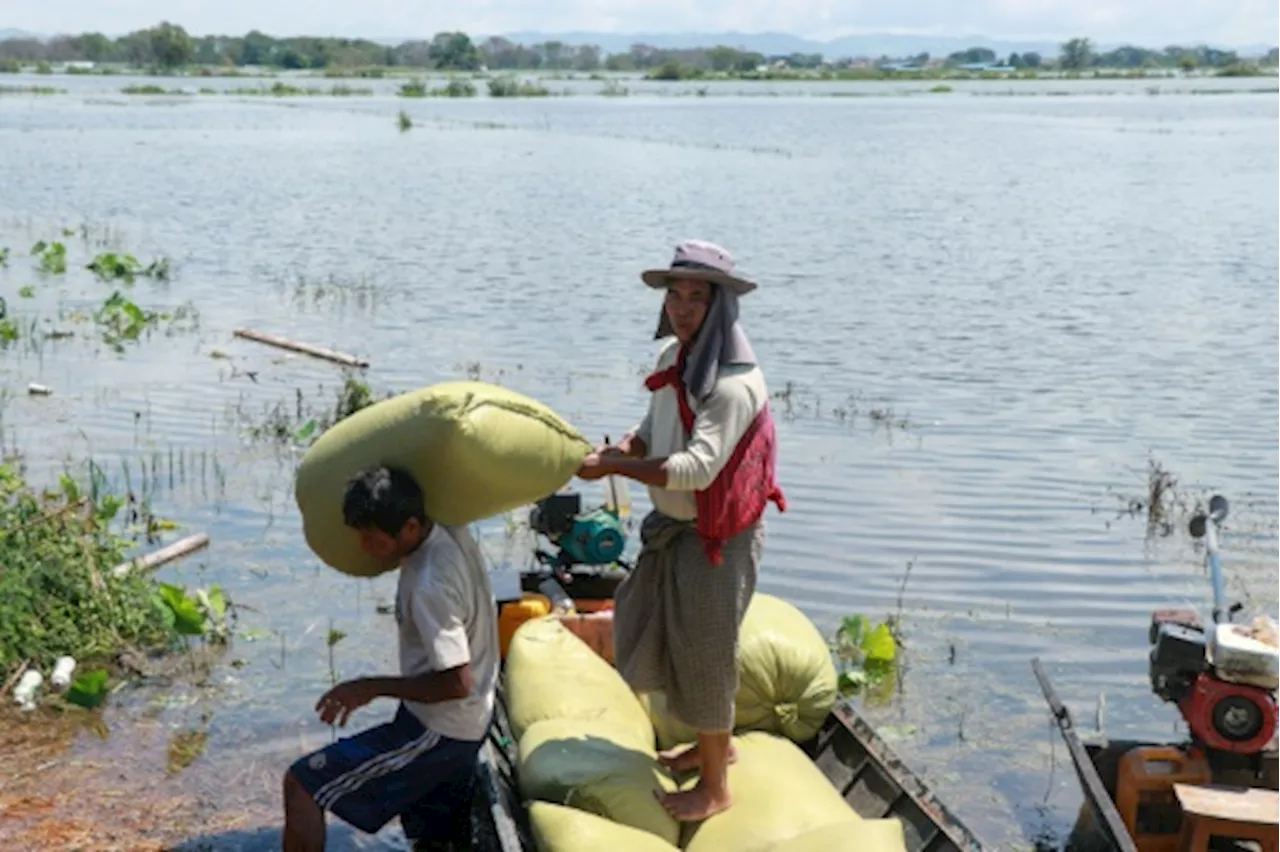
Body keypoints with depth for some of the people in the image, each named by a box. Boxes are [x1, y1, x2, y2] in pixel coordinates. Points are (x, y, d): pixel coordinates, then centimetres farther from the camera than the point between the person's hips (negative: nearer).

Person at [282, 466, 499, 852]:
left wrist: (371, 688, -17)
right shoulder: (453, 533, -4)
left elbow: (456, 683, -27)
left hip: (434, 732, -9)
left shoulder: (429, 586, -29)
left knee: (302, 785, -6)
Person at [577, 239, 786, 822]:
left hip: (716, 538, -9)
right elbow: (653, 431, 11)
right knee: (660, 636, 23)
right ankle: (717, 744, 46)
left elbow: (694, 468, -33)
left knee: (703, 656, 5)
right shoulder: (675, 359, 1)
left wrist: (614, 467, -27)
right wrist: (618, 450, -11)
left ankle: (714, 789, 25)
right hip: (674, 528, 9)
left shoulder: (733, 385, -27)